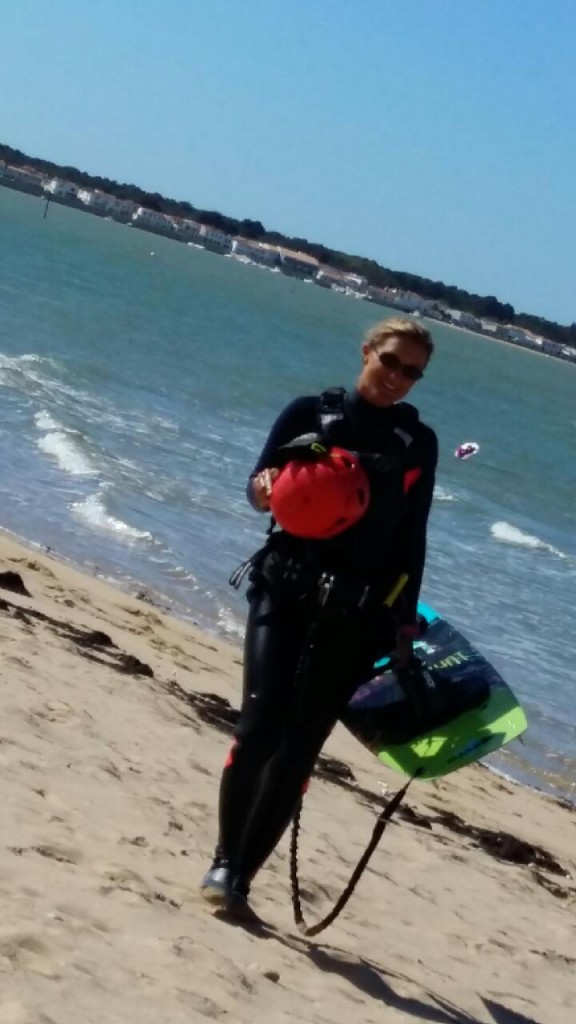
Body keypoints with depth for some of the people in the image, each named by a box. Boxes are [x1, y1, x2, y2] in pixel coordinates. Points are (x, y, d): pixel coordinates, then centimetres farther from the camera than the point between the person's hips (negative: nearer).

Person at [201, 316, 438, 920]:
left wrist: (405, 623, 6)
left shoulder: (418, 444, 9)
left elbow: (410, 542, 11)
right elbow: (259, 489, 3)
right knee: (260, 728, -11)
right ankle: (224, 861, 6)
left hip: (357, 614, 2)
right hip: (286, 589, -2)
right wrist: (265, 489, -21)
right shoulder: (312, 413, 4)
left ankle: (242, 876, 8)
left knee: (299, 749, 0)